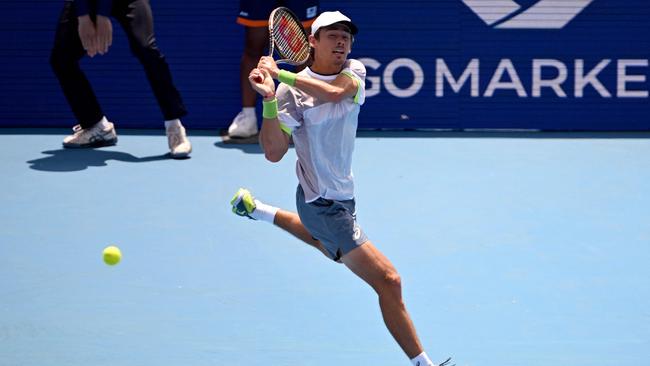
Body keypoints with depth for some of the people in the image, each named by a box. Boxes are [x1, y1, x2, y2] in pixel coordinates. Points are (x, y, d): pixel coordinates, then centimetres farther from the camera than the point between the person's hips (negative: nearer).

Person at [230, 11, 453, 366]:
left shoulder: (354, 71, -4)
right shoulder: (291, 91, -18)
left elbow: (334, 91, -28)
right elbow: (273, 153, -23)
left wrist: (281, 73, -34)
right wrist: (268, 98, -34)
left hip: (341, 195, 8)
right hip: (324, 204, -8)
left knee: (331, 246, 42)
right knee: (388, 281, -15)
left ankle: (255, 209, 55)